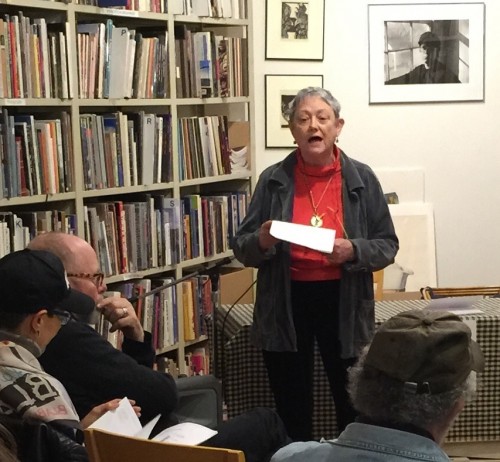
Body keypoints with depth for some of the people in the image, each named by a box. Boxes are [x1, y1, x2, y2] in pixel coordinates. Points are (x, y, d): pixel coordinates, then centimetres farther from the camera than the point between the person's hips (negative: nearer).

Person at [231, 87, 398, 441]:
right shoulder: (273, 180, 0)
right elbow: (241, 248, 4)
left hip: (343, 302, 0)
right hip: (286, 303, 1)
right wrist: (263, 241, -18)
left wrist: (353, 251, -18)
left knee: (354, 405, 8)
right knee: (292, 408, 10)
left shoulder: (362, 179, -1)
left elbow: (387, 246, 2)